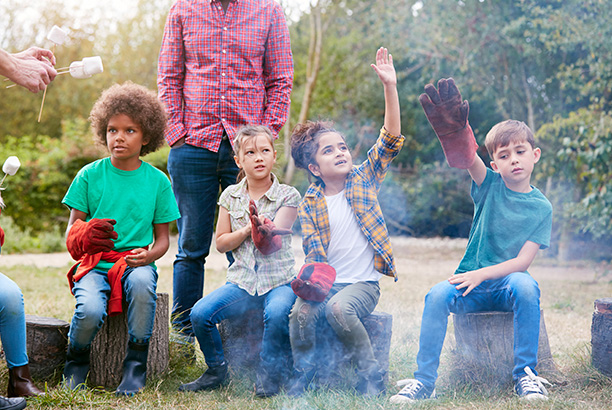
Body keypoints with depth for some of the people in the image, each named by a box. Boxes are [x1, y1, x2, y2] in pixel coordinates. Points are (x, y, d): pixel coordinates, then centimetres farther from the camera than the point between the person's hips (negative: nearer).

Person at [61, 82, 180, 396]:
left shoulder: (157, 181, 5)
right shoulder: (89, 175, 3)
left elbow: (162, 238, 9)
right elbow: (70, 233, 4)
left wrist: (148, 255, -14)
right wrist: (85, 235, -21)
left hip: (135, 261, 1)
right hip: (93, 264, 0)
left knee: (142, 282, -36)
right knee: (90, 310, -31)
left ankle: (136, 367, -17)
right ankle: (75, 364, 3)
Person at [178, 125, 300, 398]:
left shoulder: (288, 195, 0)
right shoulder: (230, 196, 11)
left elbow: (273, 245, -11)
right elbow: (221, 243, 9)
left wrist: (264, 231, -35)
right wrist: (246, 231, -10)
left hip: (279, 280, -3)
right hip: (242, 281, 3)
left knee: (276, 313, -36)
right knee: (199, 313, -21)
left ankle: (269, 375, -12)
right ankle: (216, 370, 4)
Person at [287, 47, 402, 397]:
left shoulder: (364, 179, 4)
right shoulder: (310, 204, 5)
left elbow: (391, 139, -6)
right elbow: (313, 253, 1)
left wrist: (390, 86, -15)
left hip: (363, 283, -2)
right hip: (327, 282, 2)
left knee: (339, 308, -32)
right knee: (301, 312, -27)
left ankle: (372, 374, -13)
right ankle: (303, 375, -2)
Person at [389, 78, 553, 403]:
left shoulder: (541, 208, 2)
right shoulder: (490, 186, 4)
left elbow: (523, 261, -7)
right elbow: (467, 158, -18)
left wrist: (481, 274, -20)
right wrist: (455, 129, -39)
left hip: (507, 282, -1)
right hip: (473, 282, 1)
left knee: (526, 286, -35)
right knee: (438, 295, -29)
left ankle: (525, 373, -22)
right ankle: (424, 380, -21)